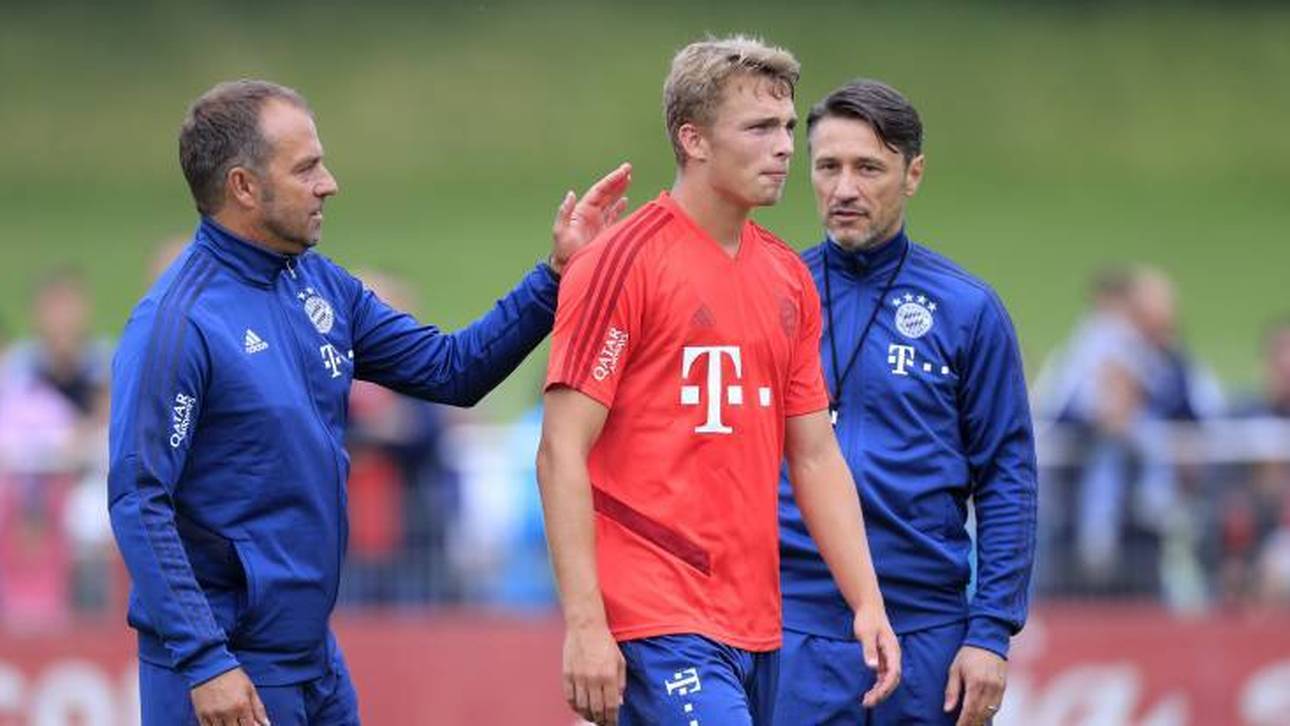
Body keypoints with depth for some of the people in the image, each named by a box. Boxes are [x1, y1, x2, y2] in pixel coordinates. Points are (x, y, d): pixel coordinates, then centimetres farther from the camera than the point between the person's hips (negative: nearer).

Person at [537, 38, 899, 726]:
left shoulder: (788, 278, 14)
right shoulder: (624, 262, -8)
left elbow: (815, 457, 18)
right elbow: (561, 453, -11)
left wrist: (868, 603, 9)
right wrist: (584, 624, -17)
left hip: (758, 630, 7)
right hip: (658, 624, -7)